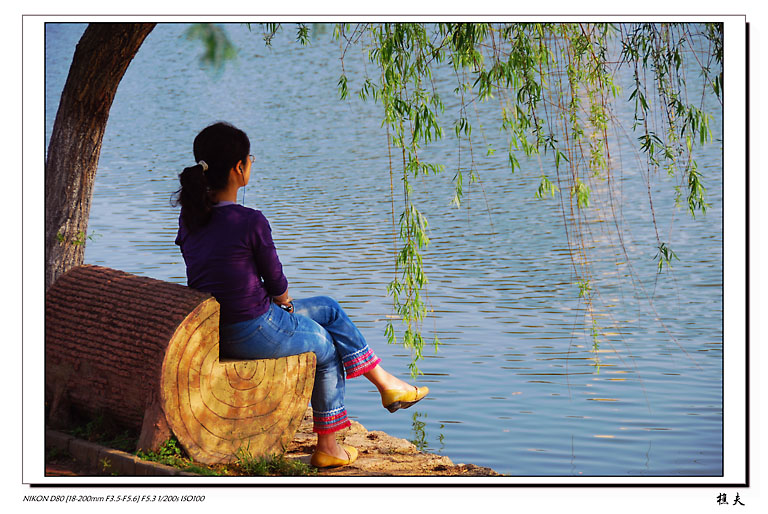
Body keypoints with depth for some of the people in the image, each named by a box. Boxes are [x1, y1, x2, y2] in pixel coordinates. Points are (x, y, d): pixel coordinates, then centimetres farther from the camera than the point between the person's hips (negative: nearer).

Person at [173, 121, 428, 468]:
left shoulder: (190, 215, 0)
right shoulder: (250, 222, -22)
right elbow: (277, 284, -10)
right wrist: (281, 301, 15)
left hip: (210, 330, 8)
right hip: (254, 332, -8)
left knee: (329, 309, 24)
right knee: (326, 347, 23)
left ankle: (385, 383, 30)